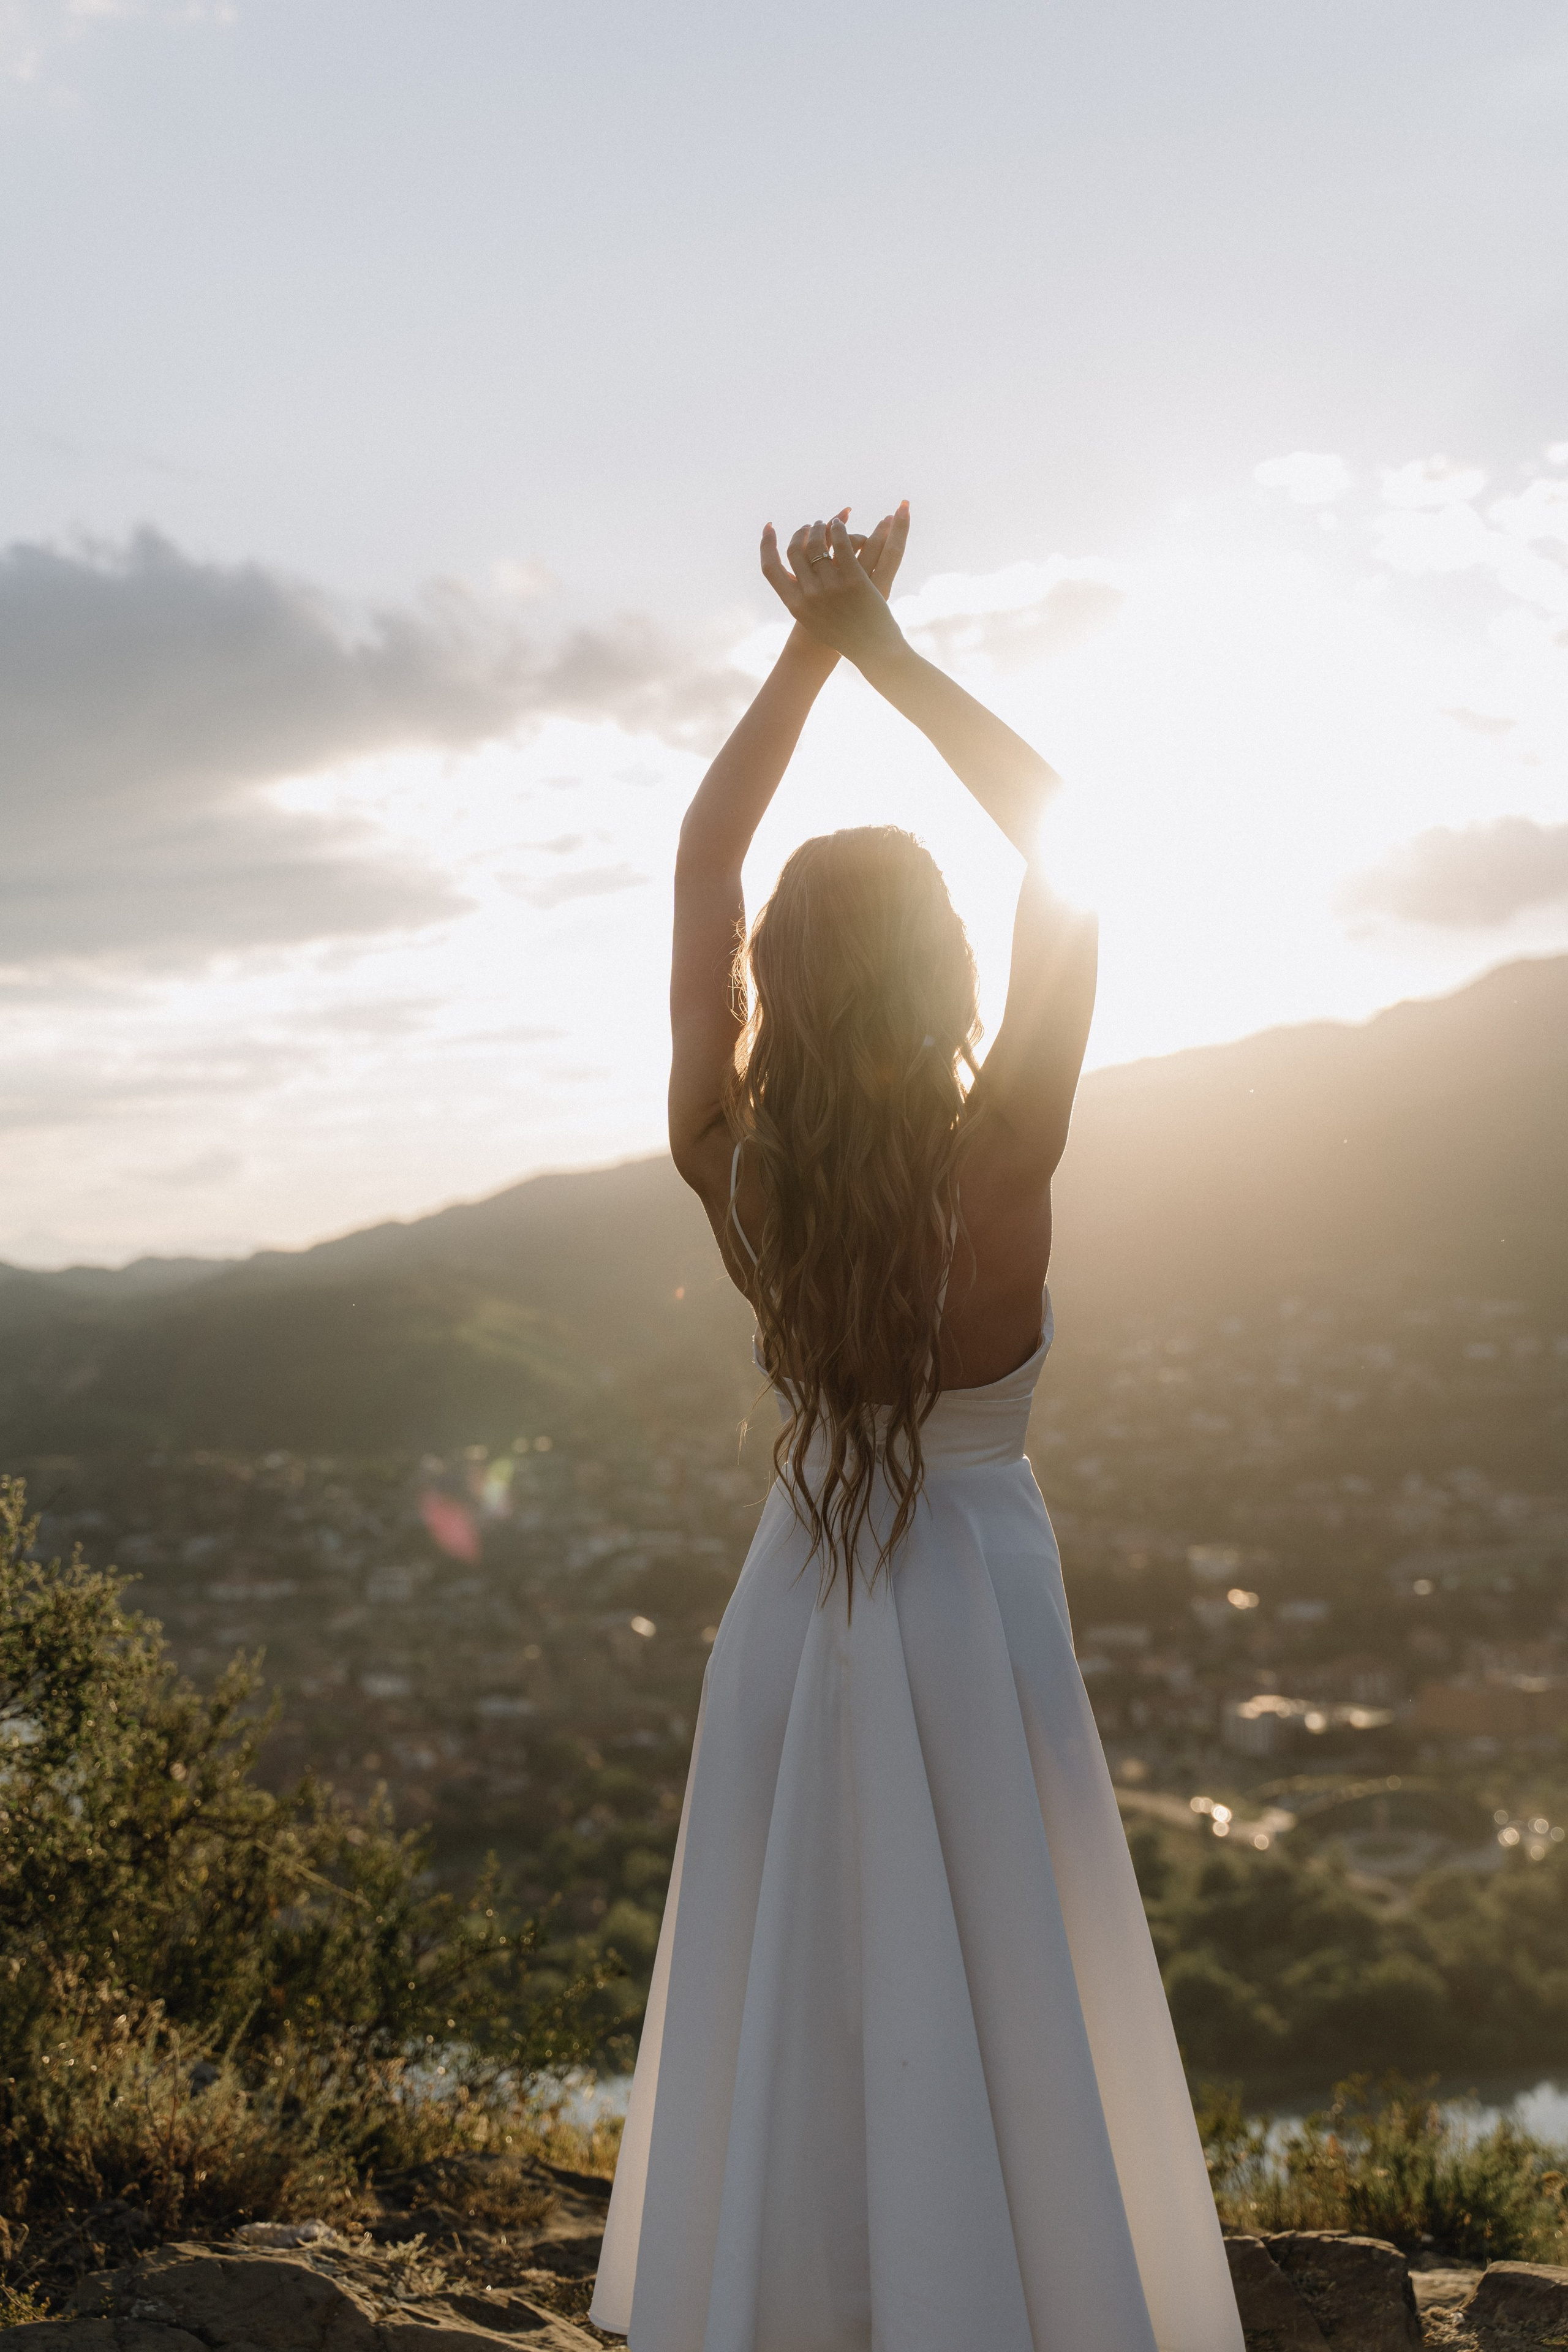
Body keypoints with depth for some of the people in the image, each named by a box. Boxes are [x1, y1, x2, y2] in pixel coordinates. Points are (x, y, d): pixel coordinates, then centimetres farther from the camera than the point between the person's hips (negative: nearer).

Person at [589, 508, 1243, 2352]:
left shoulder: (728, 1161, -11)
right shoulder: (1000, 1160, -19)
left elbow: (701, 865, 0)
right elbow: (1060, 835, -13)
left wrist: (811, 645, -1)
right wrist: (883, 644, -10)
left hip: (799, 1609, 4)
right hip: (977, 1600, -3)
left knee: (791, 2017, 14)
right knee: (994, 2020, 7)